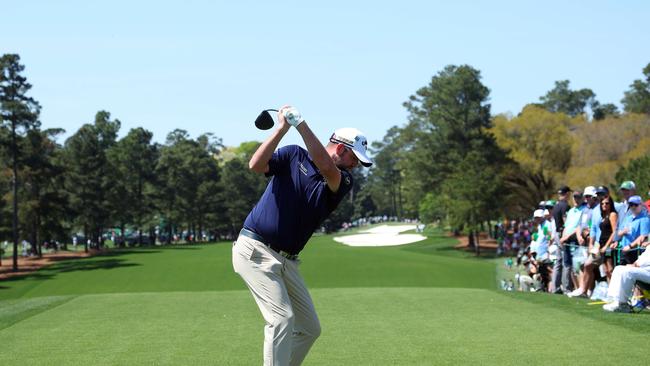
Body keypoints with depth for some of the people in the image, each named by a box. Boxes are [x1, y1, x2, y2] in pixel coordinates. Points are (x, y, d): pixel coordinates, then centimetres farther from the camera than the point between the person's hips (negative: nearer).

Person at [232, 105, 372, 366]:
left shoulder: (343, 181, 5)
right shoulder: (294, 156, -1)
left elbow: (327, 169, -19)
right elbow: (256, 166, -16)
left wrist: (301, 124, -27)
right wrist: (282, 128, -20)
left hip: (287, 261, 6)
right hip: (255, 250, -6)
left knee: (310, 328, 10)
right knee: (282, 318, -20)